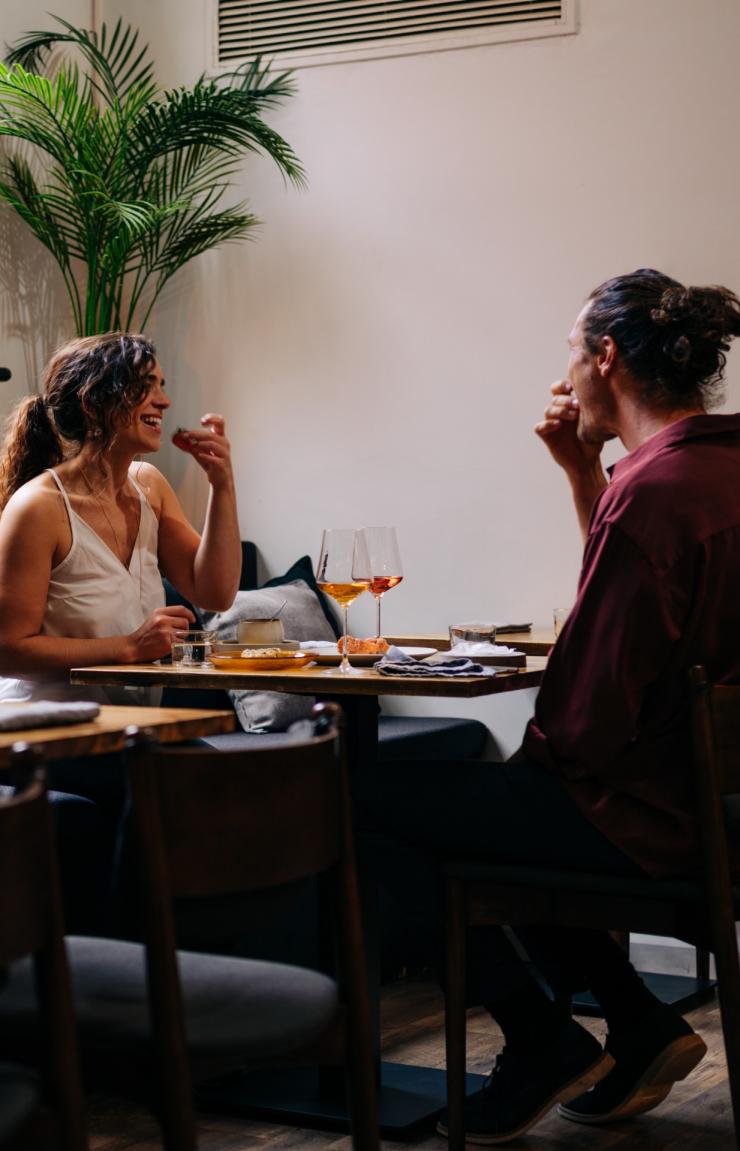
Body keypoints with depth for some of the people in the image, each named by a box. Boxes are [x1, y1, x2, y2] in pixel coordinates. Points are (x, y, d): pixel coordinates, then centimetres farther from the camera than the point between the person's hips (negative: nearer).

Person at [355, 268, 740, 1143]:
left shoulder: (650, 488, -24)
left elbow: (595, 713, -25)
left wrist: (530, 760, -4)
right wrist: (582, 472, 13)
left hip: (644, 816, -10)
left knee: (372, 805, -2)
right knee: (491, 789, 29)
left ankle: (545, 1044, 9)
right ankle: (636, 1027, 23)